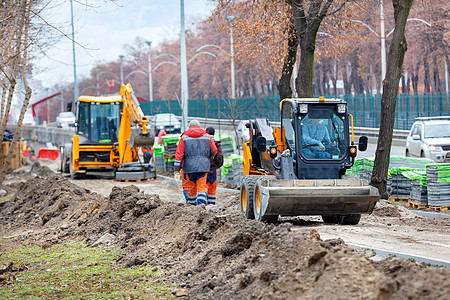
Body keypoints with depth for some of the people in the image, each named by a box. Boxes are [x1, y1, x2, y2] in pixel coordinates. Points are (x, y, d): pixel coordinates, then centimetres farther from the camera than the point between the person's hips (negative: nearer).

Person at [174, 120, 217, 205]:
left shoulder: (184, 138, 4)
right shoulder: (207, 137, 8)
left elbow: (179, 154, -1)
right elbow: (214, 151, 13)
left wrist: (176, 169, 0)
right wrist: (209, 158, 34)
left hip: (189, 166, 0)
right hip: (203, 166, 0)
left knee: (191, 186, 14)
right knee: (201, 186, -3)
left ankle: (191, 204, 24)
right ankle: (201, 204, -20)